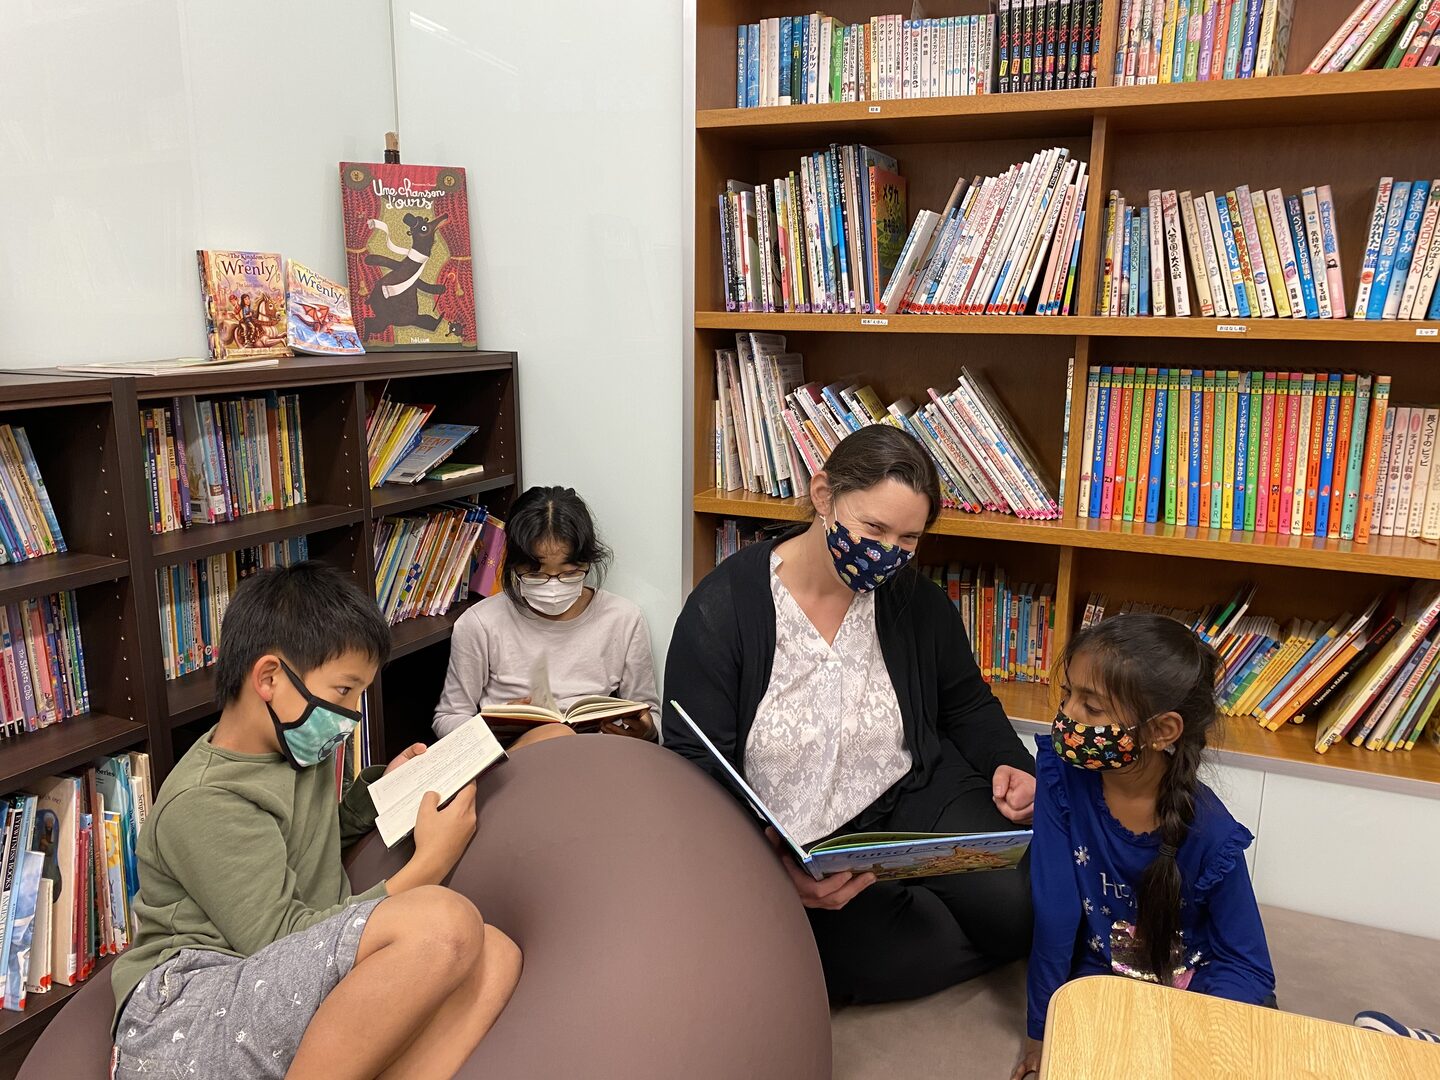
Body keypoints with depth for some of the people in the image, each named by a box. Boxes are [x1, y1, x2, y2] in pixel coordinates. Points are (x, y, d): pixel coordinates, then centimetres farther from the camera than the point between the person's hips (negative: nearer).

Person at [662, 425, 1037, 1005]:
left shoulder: (916, 601, 2)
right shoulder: (723, 608, -12)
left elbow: (967, 705, 19)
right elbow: (695, 773, -13)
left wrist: (1010, 766, -3)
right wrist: (775, 868, -28)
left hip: (916, 801, 4)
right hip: (798, 855, -4)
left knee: (1026, 907, -20)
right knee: (925, 949, -27)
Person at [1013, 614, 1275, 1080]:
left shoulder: (1210, 835, -21)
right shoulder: (1063, 777, -19)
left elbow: (1249, 968, -11)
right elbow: (1054, 913, -16)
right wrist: (1042, 1026, -12)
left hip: (1195, 988, 2)